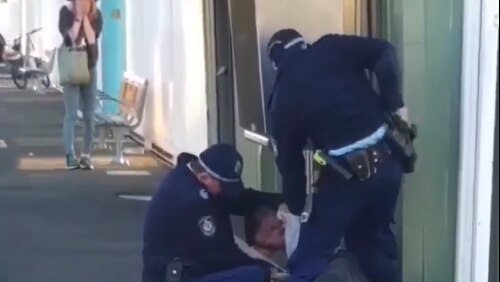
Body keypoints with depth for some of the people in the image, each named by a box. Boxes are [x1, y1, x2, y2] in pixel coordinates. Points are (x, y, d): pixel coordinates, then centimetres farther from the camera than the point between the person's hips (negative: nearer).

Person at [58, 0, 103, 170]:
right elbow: (72, 37, -18)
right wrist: (79, 16, -18)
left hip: (89, 69, 3)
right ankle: (70, 156, -7)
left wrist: (85, 16, -15)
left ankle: (86, 155, 10)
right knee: (71, 115, -7)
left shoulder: (96, 14, 0)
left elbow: (92, 39, -13)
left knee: (89, 116, 3)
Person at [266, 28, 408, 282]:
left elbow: (289, 163, 11)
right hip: (386, 161, 3)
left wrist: (296, 210, 25)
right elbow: (384, 53, -7)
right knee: (375, 241, 24)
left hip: (346, 175, -3)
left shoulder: (283, 98, 6)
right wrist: (396, 106, 1)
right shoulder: (331, 48, 8)